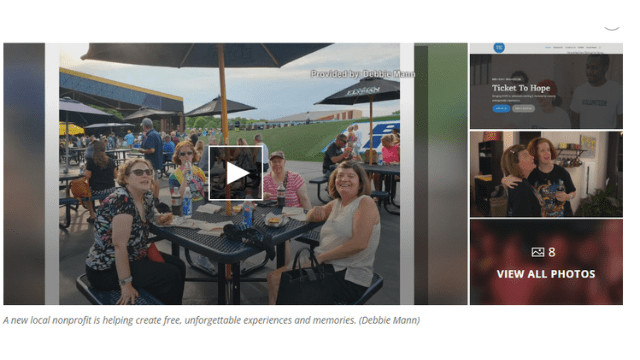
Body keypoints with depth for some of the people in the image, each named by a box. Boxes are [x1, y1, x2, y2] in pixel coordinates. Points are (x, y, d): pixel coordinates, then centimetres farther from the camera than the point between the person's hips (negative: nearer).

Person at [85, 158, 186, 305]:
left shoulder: (147, 196, 0)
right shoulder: (123, 200, -26)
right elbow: (119, 245, -30)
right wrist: (126, 285, -29)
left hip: (135, 257, 9)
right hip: (107, 269, -9)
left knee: (179, 266, 6)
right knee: (170, 276, -15)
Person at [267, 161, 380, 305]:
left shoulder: (365, 203, -9)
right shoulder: (337, 203, 14)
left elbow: (359, 243, -21)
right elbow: (309, 218, 27)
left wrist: (320, 257, -17)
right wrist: (316, 211, -1)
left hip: (350, 276, -8)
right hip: (327, 265, 8)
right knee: (274, 278, -4)